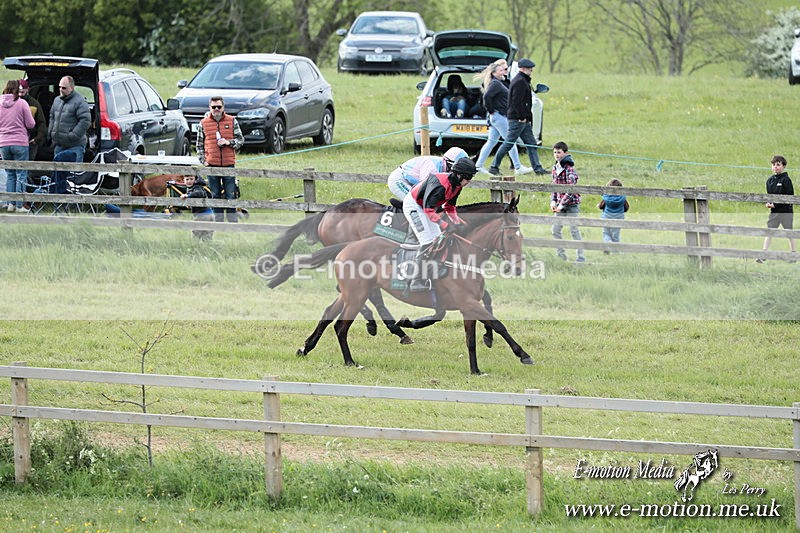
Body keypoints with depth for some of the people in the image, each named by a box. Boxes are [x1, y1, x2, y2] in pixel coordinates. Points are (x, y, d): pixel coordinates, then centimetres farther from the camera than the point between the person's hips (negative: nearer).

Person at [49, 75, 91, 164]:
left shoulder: (80, 102, -10)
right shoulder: (57, 100, 16)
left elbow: (85, 121, -16)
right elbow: (52, 117, 27)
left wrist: (73, 136, -19)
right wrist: (51, 132, 13)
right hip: (58, 145, 8)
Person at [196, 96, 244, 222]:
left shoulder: (232, 121, 5)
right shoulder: (204, 123, 6)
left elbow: (241, 140, 8)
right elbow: (199, 144, 12)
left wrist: (229, 142, -10)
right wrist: (203, 160, 2)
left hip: (229, 164, -1)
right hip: (212, 164, 1)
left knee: (230, 195, -1)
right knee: (215, 195, 6)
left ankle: (233, 220, 4)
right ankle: (218, 219, 12)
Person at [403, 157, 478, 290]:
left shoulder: (457, 185, -2)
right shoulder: (441, 184, -33)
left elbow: (450, 206, 10)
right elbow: (429, 209, -36)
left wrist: (457, 223, -4)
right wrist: (444, 225, -42)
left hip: (425, 207, 10)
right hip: (413, 205, -10)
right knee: (427, 242, -16)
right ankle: (417, 282, -15)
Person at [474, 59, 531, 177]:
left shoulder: (500, 82, 16)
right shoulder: (495, 83, -15)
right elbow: (487, 96, -26)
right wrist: (491, 111, -18)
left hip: (496, 116, 10)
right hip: (498, 116, -10)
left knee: (491, 141, 13)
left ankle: (479, 165, 15)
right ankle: (518, 168, -2)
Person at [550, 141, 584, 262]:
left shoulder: (569, 168, -15)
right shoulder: (555, 168, 9)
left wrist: (562, 204, -21)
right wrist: (553, 201, 2)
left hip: (571, 204, -7)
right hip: (560, 205, 7)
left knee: (574, 230, -4)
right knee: (555, 229, 5)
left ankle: (581, 257, 2)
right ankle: (561, 254, 14)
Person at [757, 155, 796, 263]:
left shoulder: (786, 180, -10)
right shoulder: (770, 180, 8)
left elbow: (790, 197, -14)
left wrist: (775, 204, -17)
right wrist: (768, 203, -4)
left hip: (786, 211, -5)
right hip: (774, 212, 5)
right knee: (769, 232, -1)